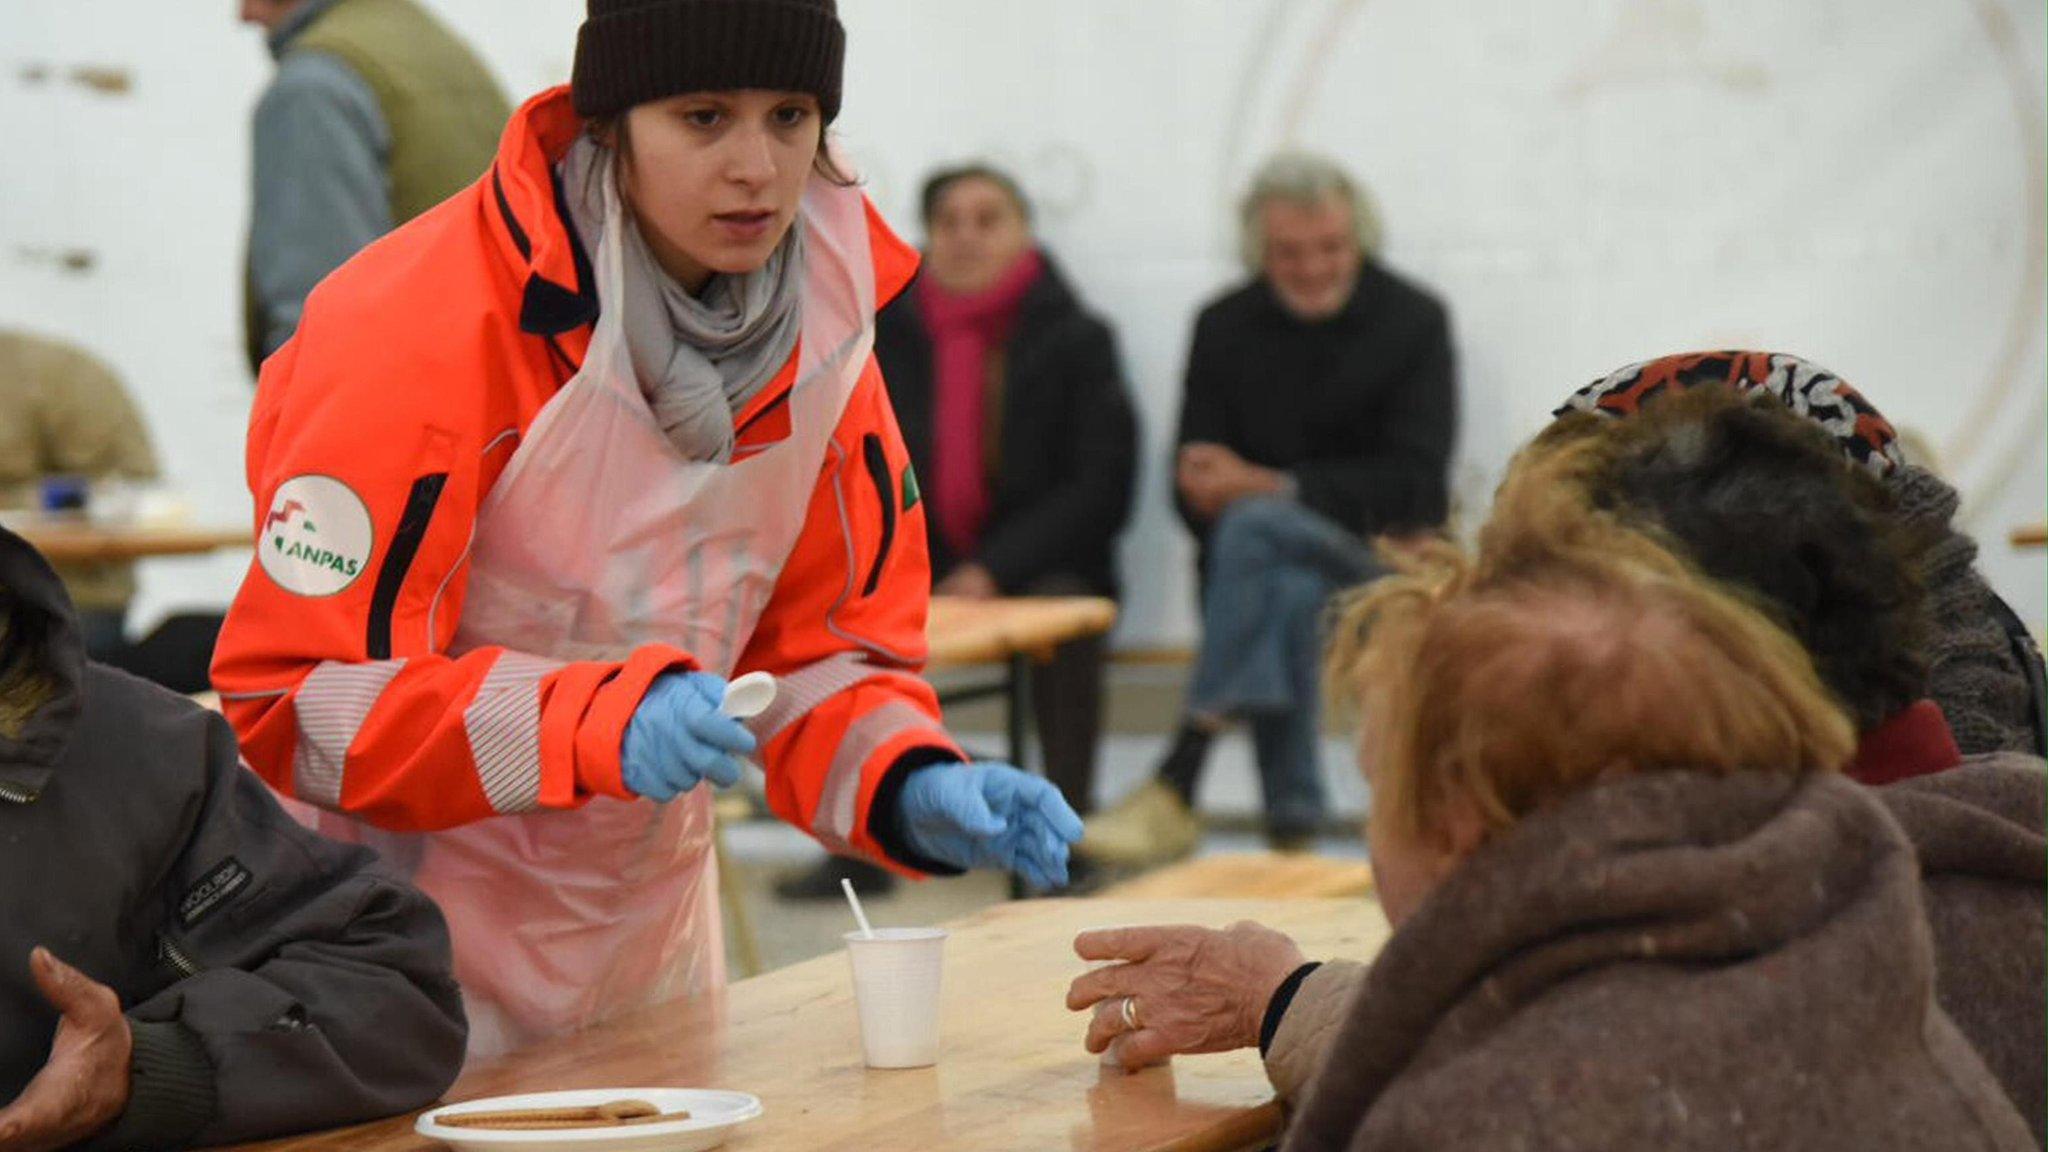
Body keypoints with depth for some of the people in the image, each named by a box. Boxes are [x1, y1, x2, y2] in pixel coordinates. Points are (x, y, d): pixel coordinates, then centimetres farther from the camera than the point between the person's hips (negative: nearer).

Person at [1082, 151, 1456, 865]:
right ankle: (1292, 825, -33)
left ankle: (1175, 790, -38)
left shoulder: (1413, 321, 1)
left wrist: (1270, 487, -17)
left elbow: (1414, 484, -9)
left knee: (1257, 528, -33)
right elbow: (1196, 489, 3)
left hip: (1384, 558, -3)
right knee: (1285, 594, -34)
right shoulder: (1224, 327, 9)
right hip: (1265, 562, 3)